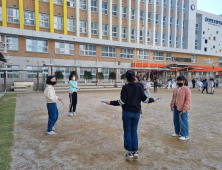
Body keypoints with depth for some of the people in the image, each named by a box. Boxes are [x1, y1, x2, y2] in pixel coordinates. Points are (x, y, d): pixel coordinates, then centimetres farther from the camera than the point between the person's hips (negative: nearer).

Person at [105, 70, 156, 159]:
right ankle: (135, 151, 17)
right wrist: (152, 100, 20)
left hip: (127, 112, -4)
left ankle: (130, 152, 15)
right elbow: (144, 99, 2)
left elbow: (122, 101, -16)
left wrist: (111, 102, -7)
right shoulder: (139, 87, 0)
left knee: (127, 131, 8)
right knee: (134, 131, 15)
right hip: (136, 113, 4)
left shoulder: (125, 87, -11)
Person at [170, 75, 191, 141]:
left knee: (183, 122, 0)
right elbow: (173, 98, 18)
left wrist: (184, 109, -19)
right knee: (176, 120, 16)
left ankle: (185, 135, 13)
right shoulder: (176, 89, 12)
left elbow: (188, 100, -15)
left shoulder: (186, 89, -12)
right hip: (176, 107, 8)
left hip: (182, 109, -8)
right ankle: (177, 132, 33)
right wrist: (172, 105, 12)